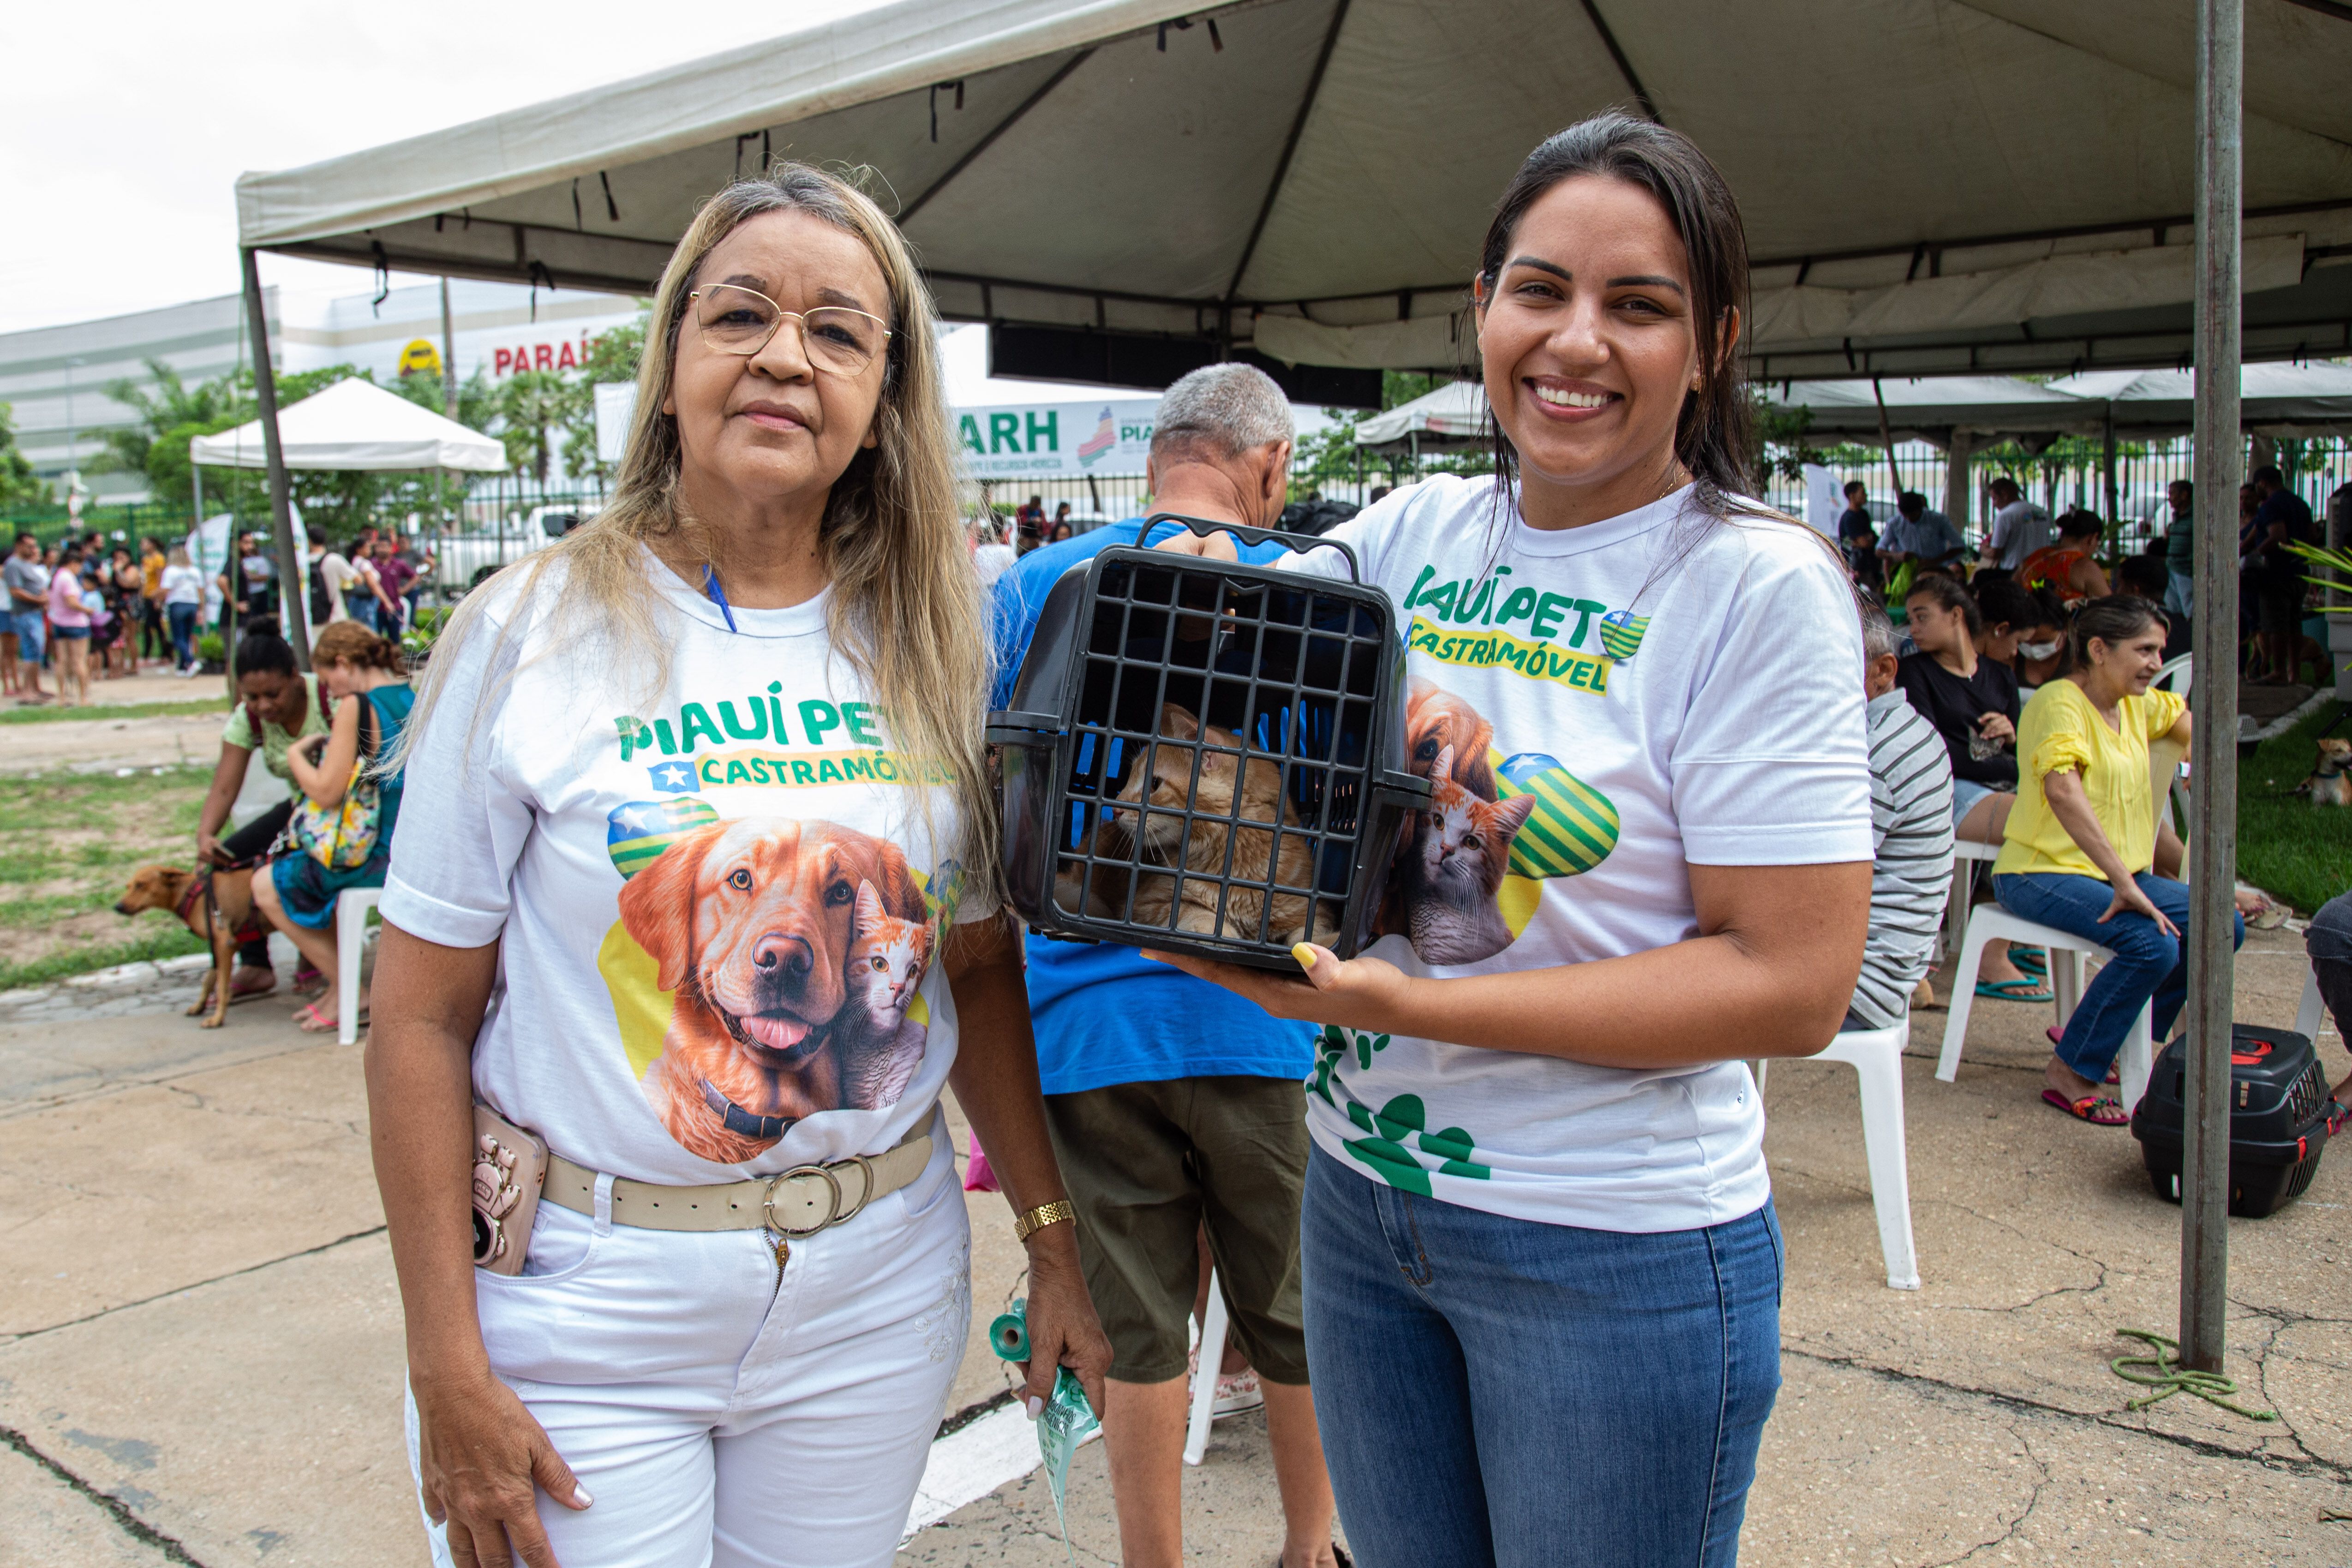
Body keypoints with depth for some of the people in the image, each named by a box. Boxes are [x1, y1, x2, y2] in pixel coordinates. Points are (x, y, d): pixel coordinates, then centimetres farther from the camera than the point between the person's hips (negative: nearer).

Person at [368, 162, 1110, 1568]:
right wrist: (447, 1371, -8)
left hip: (877, 1292, 3)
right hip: (586, 1306, -2)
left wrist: (1056, 1242, 5)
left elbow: (981, 969, 7)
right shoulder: (534, 633, -8)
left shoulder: (930, 651, 1)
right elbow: (424, 1017, -7)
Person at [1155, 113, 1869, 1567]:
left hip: (1617, 1246, -4)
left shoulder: (1758, 585, -13)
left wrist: (1407, 1001, -24)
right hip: (1361, 1190, 5)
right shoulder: (1411, 534, 1)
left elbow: (1793, 984, -17)